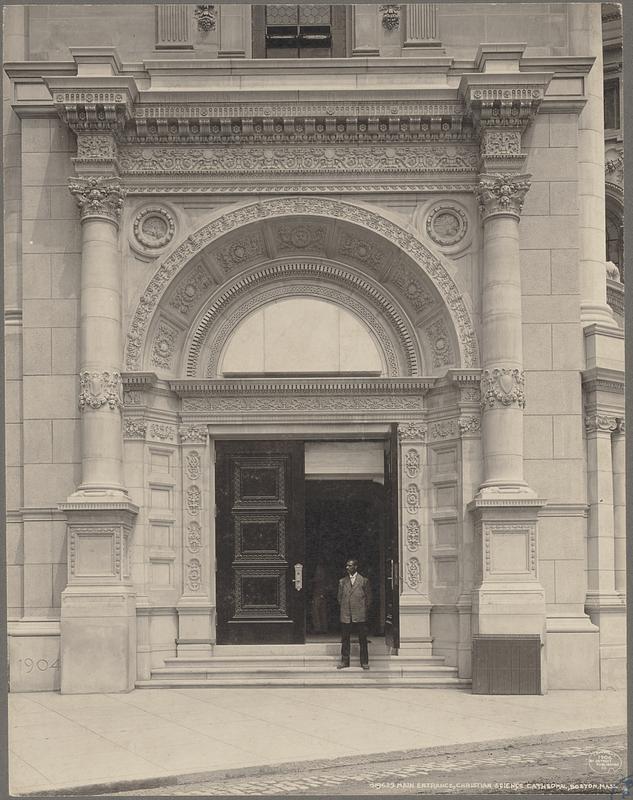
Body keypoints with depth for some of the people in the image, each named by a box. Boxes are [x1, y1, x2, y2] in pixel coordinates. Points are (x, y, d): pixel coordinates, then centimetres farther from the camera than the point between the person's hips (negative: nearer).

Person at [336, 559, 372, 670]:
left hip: (360, 615, -2)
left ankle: (364, 662, 9)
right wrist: (343, 608, 9)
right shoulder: (342, 582, 10)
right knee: (345, 640, 4)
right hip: (345, 615, 2)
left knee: (363, 640, 1)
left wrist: (364, 610, 4)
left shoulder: (364, 581, 3)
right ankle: (344, 661, 13)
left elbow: (368, 598, 7)